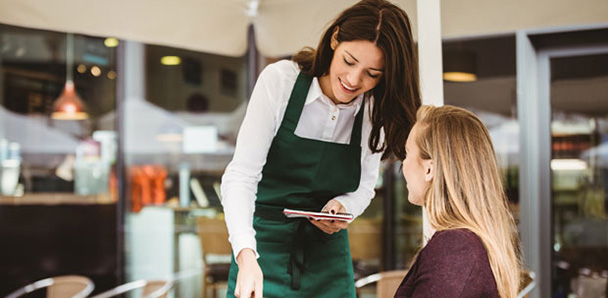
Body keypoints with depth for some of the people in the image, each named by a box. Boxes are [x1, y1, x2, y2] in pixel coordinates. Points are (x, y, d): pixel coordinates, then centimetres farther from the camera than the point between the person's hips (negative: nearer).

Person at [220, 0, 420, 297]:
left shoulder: (375, 108, -5)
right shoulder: (280, 80, -15)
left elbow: (364, 186, 8)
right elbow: (240, 175, -21)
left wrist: (341, 207, -15)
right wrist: (246, 255, -35)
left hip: (329, 255, 3)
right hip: (264, 247, -3)